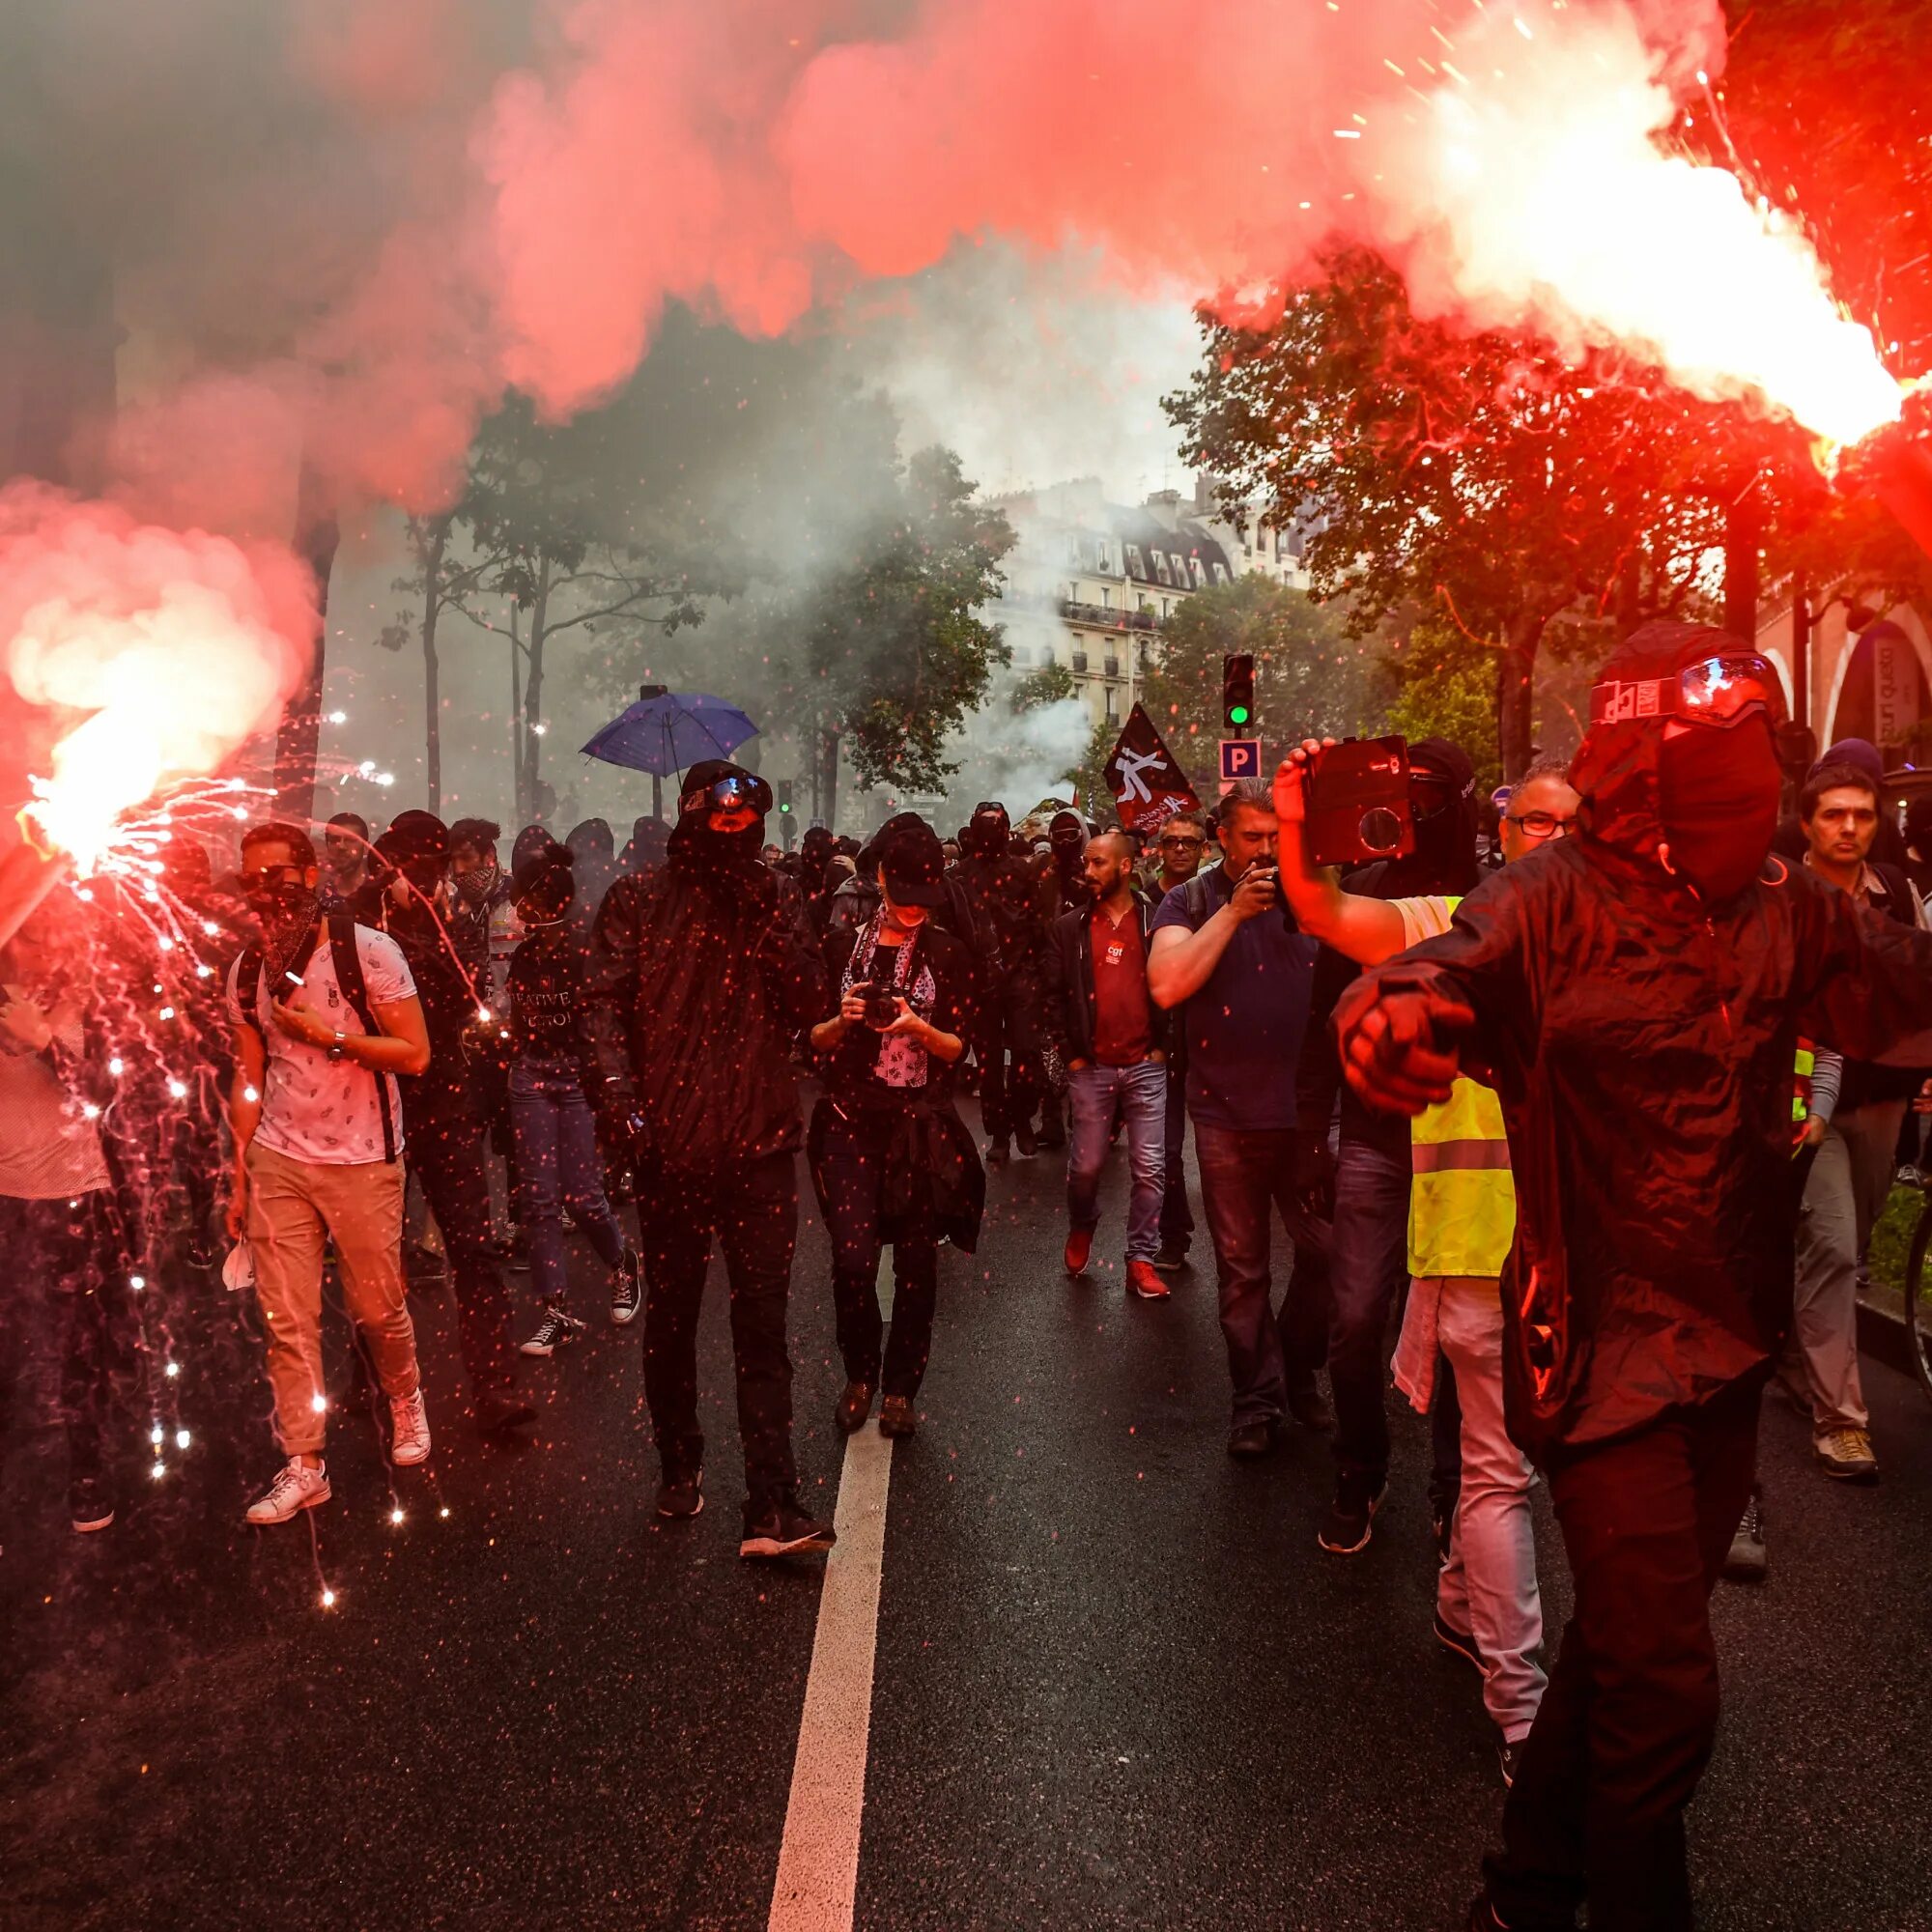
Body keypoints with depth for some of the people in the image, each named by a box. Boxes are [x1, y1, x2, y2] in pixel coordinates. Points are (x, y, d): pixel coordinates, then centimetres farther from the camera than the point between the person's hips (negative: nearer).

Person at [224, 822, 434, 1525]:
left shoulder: (368, 951, -9)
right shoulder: (247, 969, 5)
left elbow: (416, 1053, -11)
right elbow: (250, 1075, 12)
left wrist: (328, 1034, -19)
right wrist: (239, 1172, 10)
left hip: (362, 1160, -3)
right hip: (278, 1161, 4)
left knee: (376, 1308, 6)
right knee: (285, 1318, 1)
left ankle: (405, 1401, 35)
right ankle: (303, 1466, 12)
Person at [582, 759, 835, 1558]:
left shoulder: (775, 900, 9)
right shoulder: (637, 900, 4)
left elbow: (811, 1000, -1)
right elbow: (604, 1001, -3)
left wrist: (763, 918, -11)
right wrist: (617, 1089, -18)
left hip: (760, 1146, 0)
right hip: (669, 1146, 0)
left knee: (762, 1327, -2)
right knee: (669, 1317, 14)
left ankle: (773, 1506, 0)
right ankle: (680, 1465, 34)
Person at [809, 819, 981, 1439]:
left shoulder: (951, 955, 3)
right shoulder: (843, 946, 4)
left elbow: (957, 1047, 3)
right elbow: (816, 1040, 8)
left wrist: (916, 1027, -16)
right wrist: (844, 1020, -13)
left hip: (923, 1126, 0)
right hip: (850, 1121, 0)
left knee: (917, 1261, 5)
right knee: (852, 1256, -11)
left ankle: (900, 1389, 24)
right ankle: (859, 1373, 16)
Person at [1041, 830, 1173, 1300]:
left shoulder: (1156, 922, 1)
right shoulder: (1068, 929, 3)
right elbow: (1052, 996, 4)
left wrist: (1163, 1046, -1)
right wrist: (1071, 1054, 0)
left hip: (1146, 1066, 0)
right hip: (1091, 1068, 0)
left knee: (1150, 1169, 0)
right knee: (1086, 1165, 7)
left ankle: (1140, 1260, 10)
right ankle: (1081, 1227, 36)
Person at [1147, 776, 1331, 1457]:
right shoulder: (1191, 902, 2)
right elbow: (1167, 985, -16)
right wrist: (1234, 911, -15)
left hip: (1307, 1110, 2)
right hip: (1227, 1115, -1)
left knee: (1326, 1251, 4)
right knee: (1242, 1268, 8)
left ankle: (1297, 1370, 27)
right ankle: (1257, 1396, 22)